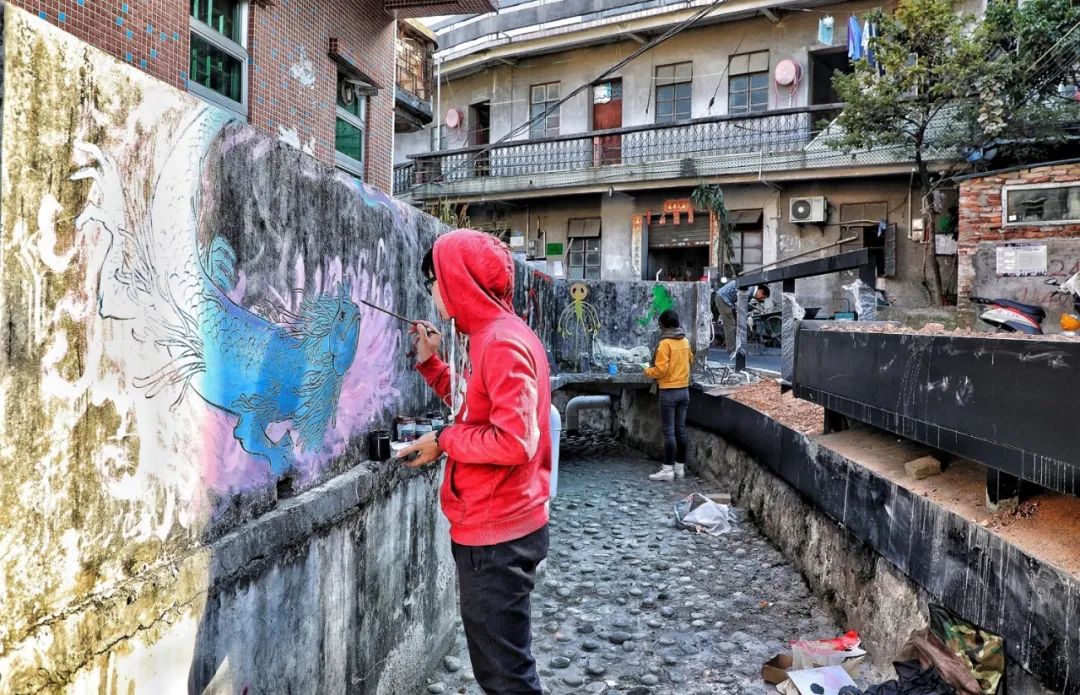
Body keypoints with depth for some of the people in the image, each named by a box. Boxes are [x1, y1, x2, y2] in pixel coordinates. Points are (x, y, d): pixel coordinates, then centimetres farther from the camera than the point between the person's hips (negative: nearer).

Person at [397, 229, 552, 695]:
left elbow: (513, 442, -28)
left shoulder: (502, 344, -20)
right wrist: (430, 362, 12)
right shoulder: (494, 336, 11)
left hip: (496, 535, -10)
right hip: (495, 527, 10)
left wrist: (443, 441, -15)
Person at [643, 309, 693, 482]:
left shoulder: (665, 343, -15)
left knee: (668, 431, -3)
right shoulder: (685, 341, 6)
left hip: (669, 391, -7)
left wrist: (647, 371, -1)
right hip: (684, 390, 7)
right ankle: (680, 467, 16)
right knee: (680, 429, 11)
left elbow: (660, 370, -18)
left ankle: (668, 469, -2)